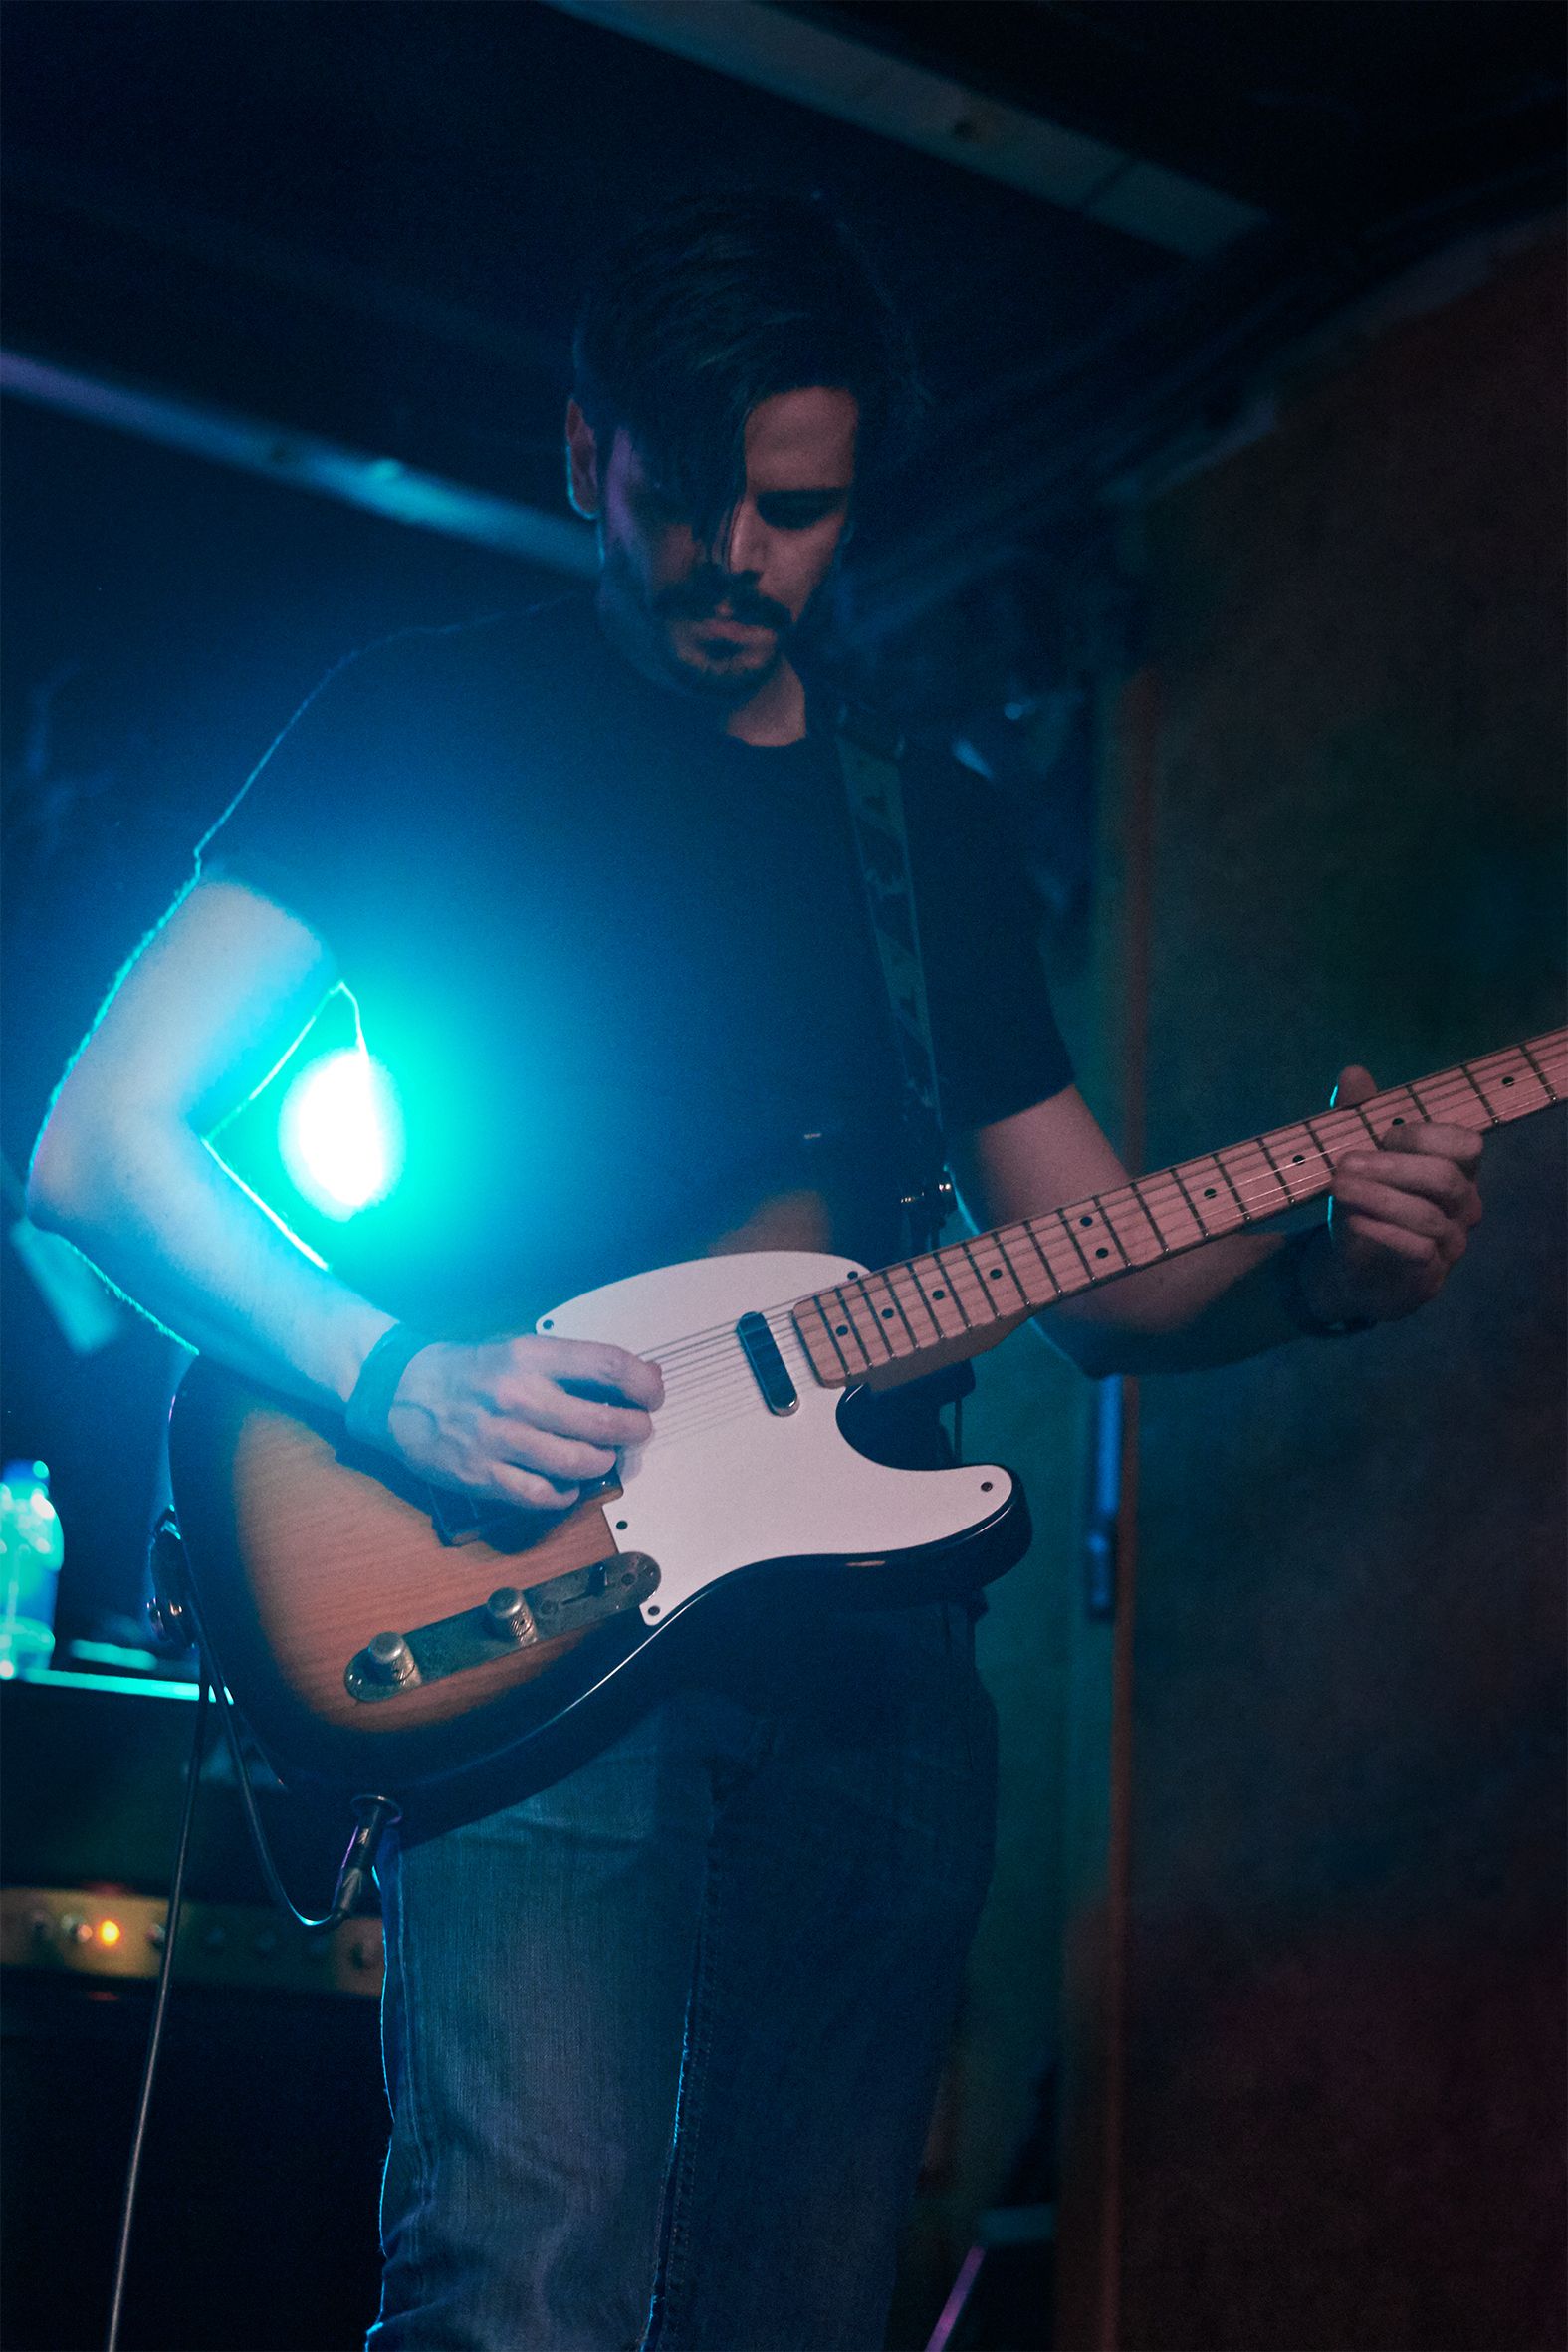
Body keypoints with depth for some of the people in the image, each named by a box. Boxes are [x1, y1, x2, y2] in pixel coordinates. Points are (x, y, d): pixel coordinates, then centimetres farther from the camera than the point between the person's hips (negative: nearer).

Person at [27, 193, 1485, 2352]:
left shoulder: (933, 821, 18)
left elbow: (1101, 1279, 19)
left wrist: (1320, 1268, -3)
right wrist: (391, 1375, -16)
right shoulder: (431, 722, 6)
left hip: (870, 1624, 4)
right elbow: (100, 1144, 0)